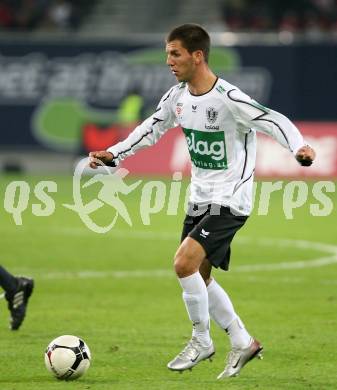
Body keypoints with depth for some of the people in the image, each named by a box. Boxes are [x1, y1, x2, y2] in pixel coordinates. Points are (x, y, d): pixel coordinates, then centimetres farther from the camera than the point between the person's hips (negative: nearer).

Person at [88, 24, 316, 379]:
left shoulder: (228, 99, -21)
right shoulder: (177, 96, 2)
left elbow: (274, 122, -23)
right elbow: (153, 128, 16)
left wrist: (299, 148, -40)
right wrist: (113, 154, 10)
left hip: (230, 200, -8)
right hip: (200, 199, 8)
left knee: (185, 262, -20)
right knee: (198, 277, 12)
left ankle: (201, 340, -1)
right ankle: (242, 342, 26)